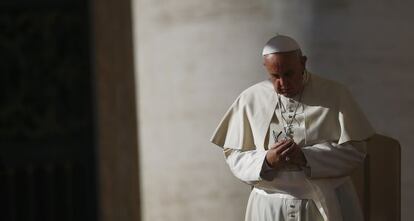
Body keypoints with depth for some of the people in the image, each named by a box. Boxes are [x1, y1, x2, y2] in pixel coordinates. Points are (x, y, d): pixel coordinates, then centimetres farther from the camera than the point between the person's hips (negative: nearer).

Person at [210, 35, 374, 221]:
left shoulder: (335, 95, -4)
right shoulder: (250, 99, -1)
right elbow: (233, 156, 1)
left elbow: (355, 149, -7)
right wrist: (266, 161, -18)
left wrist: (306, 157, -19)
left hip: (327, 204, -1)